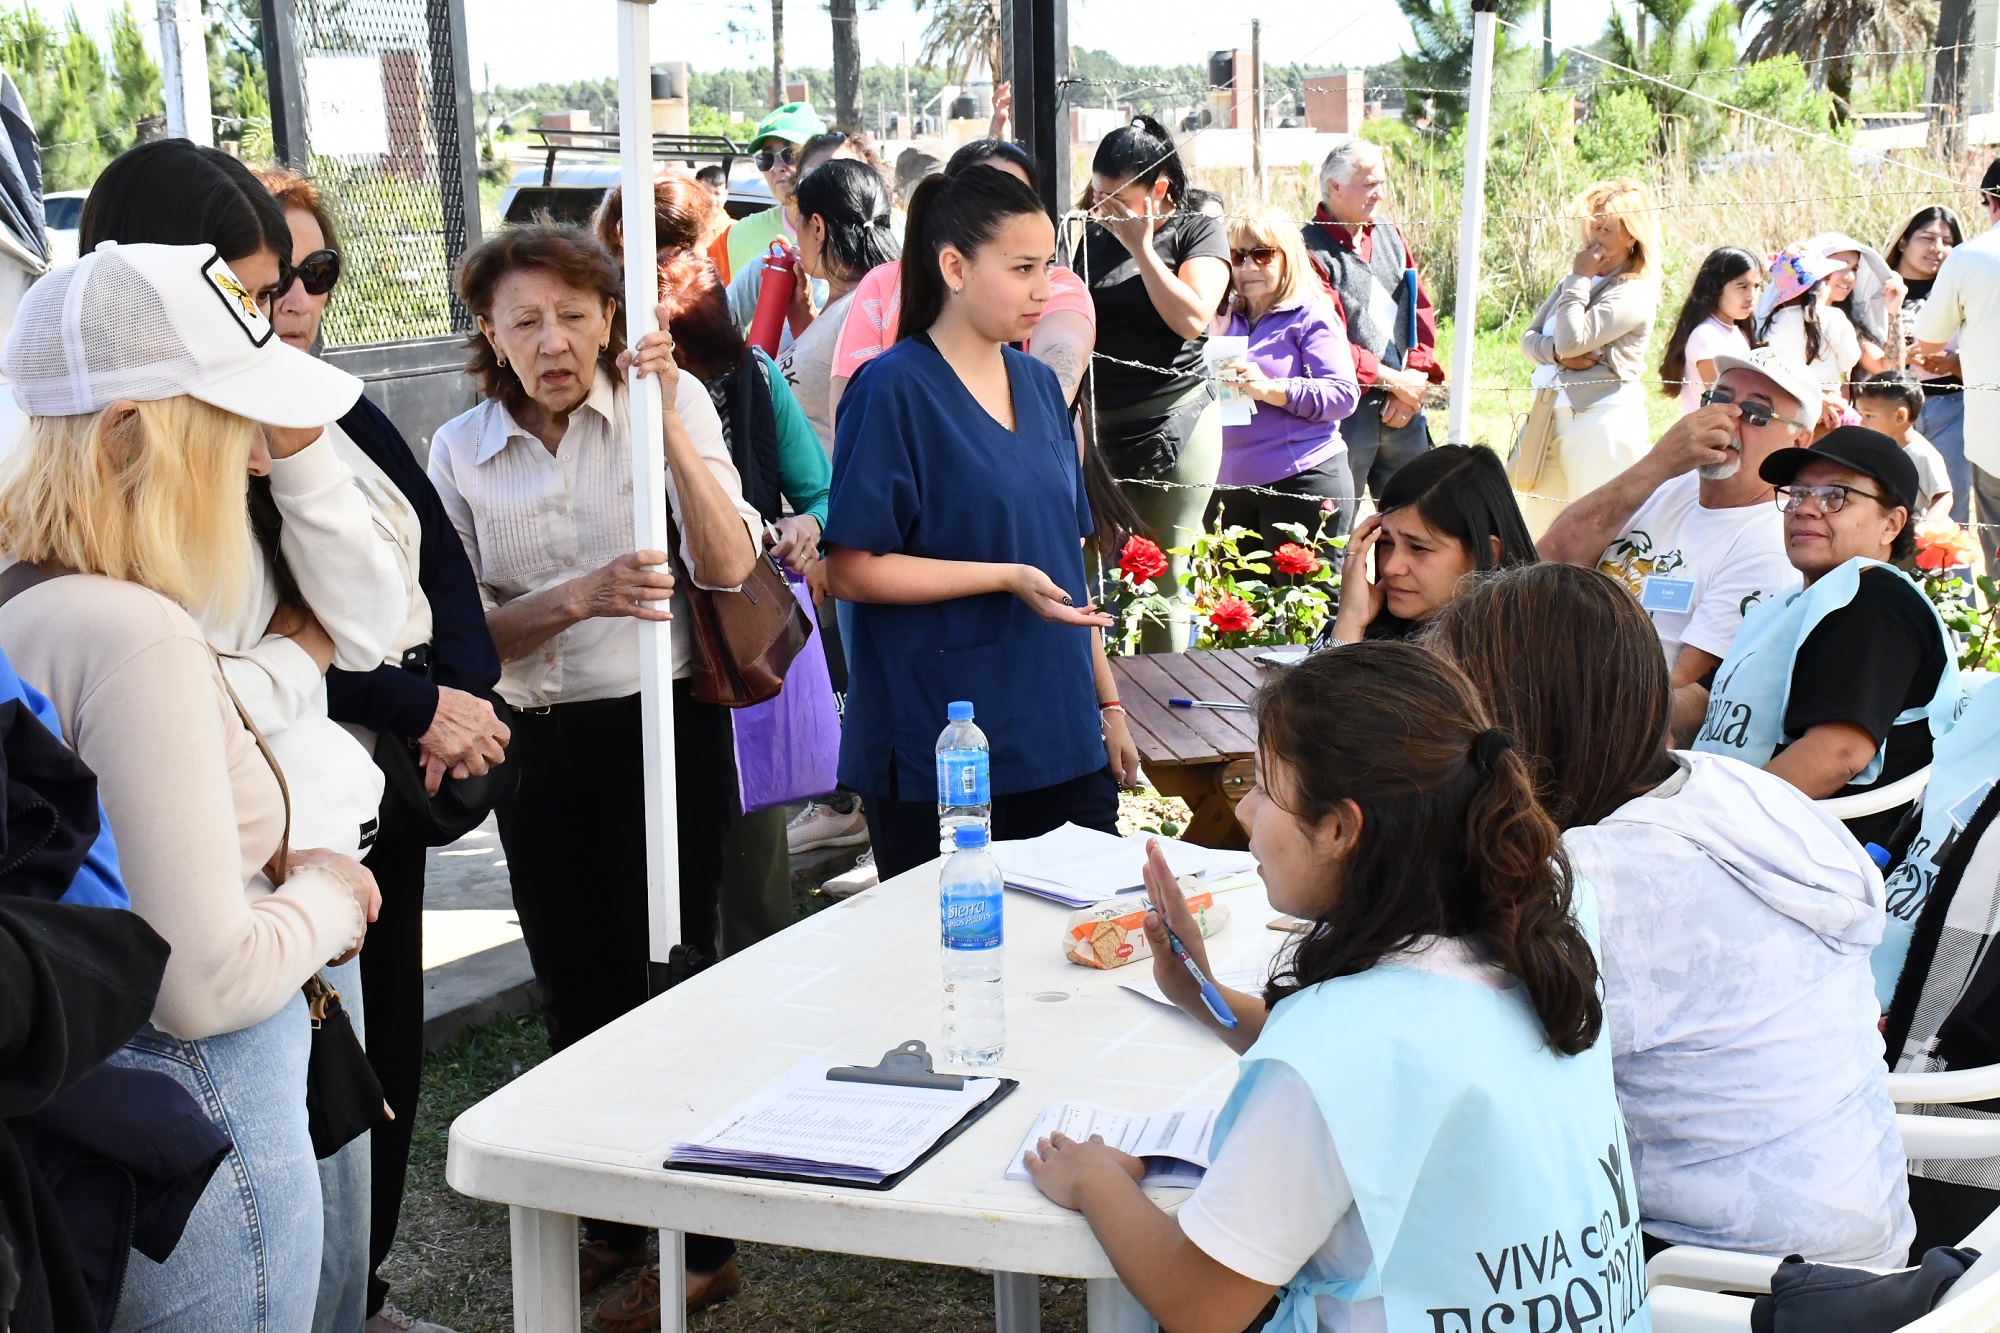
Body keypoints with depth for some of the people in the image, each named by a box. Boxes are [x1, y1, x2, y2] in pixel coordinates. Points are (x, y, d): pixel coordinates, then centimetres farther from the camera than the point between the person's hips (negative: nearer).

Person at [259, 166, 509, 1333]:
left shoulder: (351, 419, 11)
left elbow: (448, 571, 8)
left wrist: (467, 700, -9)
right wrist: (420, 705, -18)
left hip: (401, 783, 7)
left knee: (393, 1044, 15)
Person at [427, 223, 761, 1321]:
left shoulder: (672, 400, -7)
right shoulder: (460, 451, 1)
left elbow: (729, 569, -16)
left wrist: (667, 424, -26)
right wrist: (578, 596, -21)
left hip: (661, 727, -3)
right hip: (535, 743, 3)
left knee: (670, 973, 1)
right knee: (574, 987, 13)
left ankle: (706, 1236, 18)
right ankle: (612, 1218, 32)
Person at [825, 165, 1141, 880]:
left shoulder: (1039, 384, 11)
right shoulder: (893, 389, -10)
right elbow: (851, 571, -14)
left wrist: (1107, 703, 15)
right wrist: (1007, 579, -19)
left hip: (1061, 739, 6)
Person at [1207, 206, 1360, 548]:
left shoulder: (1311, 315, -3)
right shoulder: (1230, 319, 16)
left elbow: (1343, 395, -13)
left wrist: (1269, 389, -23)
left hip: (1301, 481, -6)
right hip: (1230, 485, 6)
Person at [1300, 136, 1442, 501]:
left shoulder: (1392, 237, 14)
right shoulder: (1311, 250, -10)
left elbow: (1422, 312, 12)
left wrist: (1415, 378, -3)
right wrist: (1392, 380, -12)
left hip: (1404, 412, 6)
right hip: (1345, 411, -6)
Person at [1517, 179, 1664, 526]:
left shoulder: (1634, 293, -10)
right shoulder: (1576, 282, 17)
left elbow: (1572, 340, -19)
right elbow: (1529, 338, 12)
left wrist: (1579, 280, -8)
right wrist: (1558, 353, -10)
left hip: (1602, 420, -8)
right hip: (1553, 416, 9)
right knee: (1539, 528, 9)